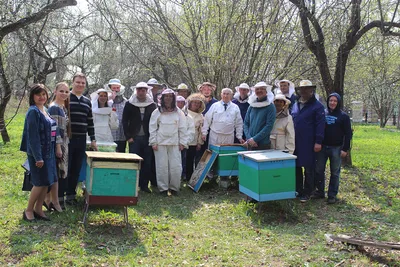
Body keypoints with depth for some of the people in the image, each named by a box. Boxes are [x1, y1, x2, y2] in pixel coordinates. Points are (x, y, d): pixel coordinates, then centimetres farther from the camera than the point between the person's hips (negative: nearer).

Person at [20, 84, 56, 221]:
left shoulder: (45, 110, 12)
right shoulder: (33, 112, -15)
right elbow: (33, 136, -19)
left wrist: (54, 150, 15)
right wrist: (38, 157, -21)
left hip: (48, 151, 8)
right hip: (38, 152, -8)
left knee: (47, 182, 10)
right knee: (40, 183, -2)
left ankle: (38, 209, 21)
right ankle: (28, 210, 13)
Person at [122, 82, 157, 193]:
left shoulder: (152, 105, 6)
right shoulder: (129, 104, 3)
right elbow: (124, 121, 3)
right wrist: (128, 137, -4)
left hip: (147, 138, 1)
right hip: (134, 138, -1)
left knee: (147, 163, 3)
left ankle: (144, 185, 13)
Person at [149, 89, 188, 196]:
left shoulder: (179, 112, 7)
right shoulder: (157, 112, 4)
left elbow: (182, 129, 9)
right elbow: (152, 128, 3)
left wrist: (182, 142, 3)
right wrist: (153, 142, -3)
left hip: (174, 143, 1)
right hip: (160, 143, -1)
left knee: (176, 166, -2)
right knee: (162, 166, 1)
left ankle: (174, 187, 13)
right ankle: (163, 188, 11)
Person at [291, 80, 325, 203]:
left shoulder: (317, 106, -5)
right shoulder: (295, 105, 14)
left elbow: (320, 125, -10)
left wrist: (318, 142, -15)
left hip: (309, 144, -6)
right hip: (295, 143, 6)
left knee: (308, 169, 3)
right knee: (296, 167, 10)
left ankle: (307, 193, 13)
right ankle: (298, 190, 21)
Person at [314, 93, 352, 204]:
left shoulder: (343, 116, -1)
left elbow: (348, 134, -2)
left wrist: (345, 149, -9)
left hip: (336, 148, -3)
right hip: (322, 147, 3)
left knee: (335, 172, 4)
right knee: (319, 170, 6)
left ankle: (332, 195, 12)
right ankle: (320, 191, 20)